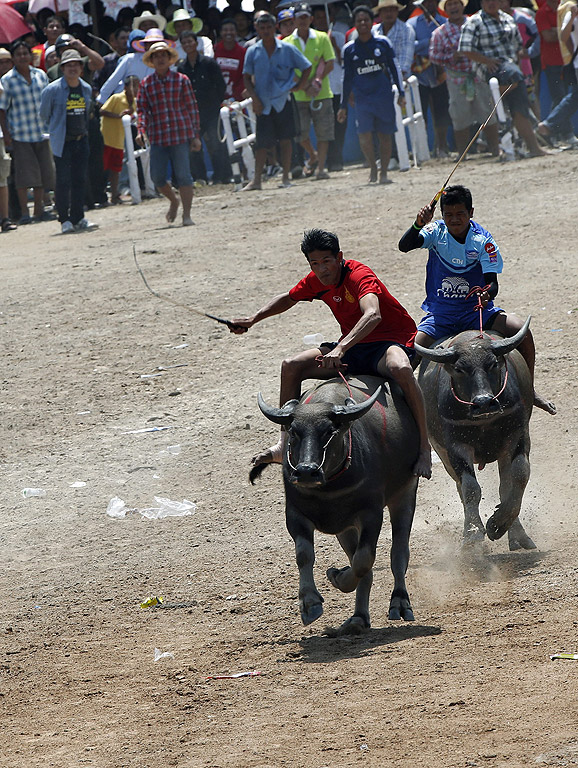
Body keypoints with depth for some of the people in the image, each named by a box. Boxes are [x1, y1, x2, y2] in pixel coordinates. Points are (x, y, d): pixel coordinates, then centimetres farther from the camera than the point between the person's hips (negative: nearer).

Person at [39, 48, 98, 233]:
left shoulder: (86, 89, 8)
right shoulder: (52, 90, -9)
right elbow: (44, 114, 4)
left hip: (81, 140, 5)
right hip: (62, 142, -5)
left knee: (80, 179, 4)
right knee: (63, 181, -6)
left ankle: (78, 218, 11)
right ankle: (64, 220, 1)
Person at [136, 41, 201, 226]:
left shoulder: (181, 80, 4)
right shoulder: (146, 84, 8)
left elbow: (192, 108, 6)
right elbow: (142, 110, 6)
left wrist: (195, 136, 4)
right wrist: (141, 131, -11)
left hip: (181, 135, -2)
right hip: (157, 137, 2)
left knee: (183, 175, -5)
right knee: (157, 177, 1)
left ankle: (186, 214, 3)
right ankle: (173, 201, 30)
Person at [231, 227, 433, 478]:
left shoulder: (359, 275, -24)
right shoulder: (316, 281, -1)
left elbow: (373, 315, -44)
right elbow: (287, 299, 22)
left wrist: (341, 349, -56)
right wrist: (253, 319, 11)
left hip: (391, 341, -8)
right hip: (352, 346, 8)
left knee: (400, 369, -43)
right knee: (291, 367, -4)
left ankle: (424, 448, -36)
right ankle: (285, 445, 4)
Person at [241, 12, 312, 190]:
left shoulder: (287, 49, 0)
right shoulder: (252, 52, 2)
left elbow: (307, 67, 9)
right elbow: (247, 77, 6)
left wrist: (298, 86, 1)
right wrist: (255, 99, -5)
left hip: (283, 101, 0)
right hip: (263, 104, 0)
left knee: (285, 140, 2)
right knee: (261, 142, -2)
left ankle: (286, 177, 10)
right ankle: (256, 180, 0)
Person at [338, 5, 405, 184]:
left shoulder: (383, 43, 4)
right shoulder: (350, 49, 6)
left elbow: (394, 69, 10)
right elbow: (347, 78, 11)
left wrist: (401, 93, 4)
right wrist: (343, 106, 10)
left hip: (384, 96, 0)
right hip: (362, 98, 0)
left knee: (385, 135, 2)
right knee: (364, 134, -15)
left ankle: (384, 172, 14)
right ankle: (372, 166, 7)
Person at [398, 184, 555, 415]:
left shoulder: (483, 241, -6)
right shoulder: (436, 232, -5)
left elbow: (492, 282, -11)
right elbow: (404, 246, -21)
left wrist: (486, 293, -36)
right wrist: (418, 225, -41)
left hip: (475, 310, 0)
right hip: (439, 314, 0)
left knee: (521, 331, -20)